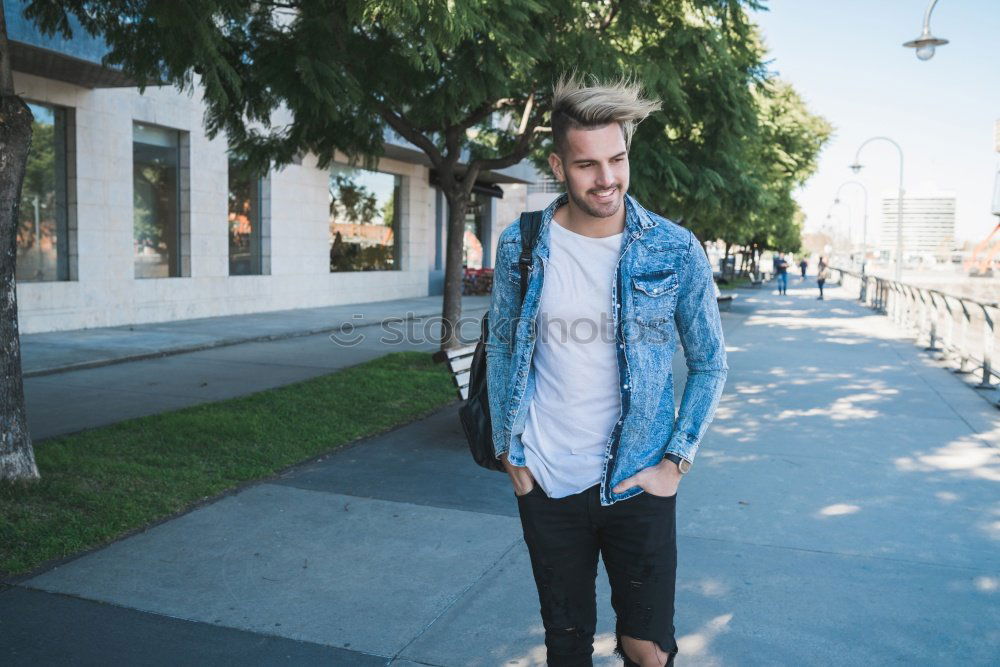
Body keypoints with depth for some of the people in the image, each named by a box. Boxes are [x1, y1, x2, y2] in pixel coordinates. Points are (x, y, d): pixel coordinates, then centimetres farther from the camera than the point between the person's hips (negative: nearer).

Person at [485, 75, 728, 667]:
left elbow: (710, 364, 1)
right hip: (546, 484, 1)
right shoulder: (520, 247, -4)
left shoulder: (676, 251, -8)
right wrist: (507, 449, 3)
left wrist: (677, 460, -5)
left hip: (638, 483, -1)